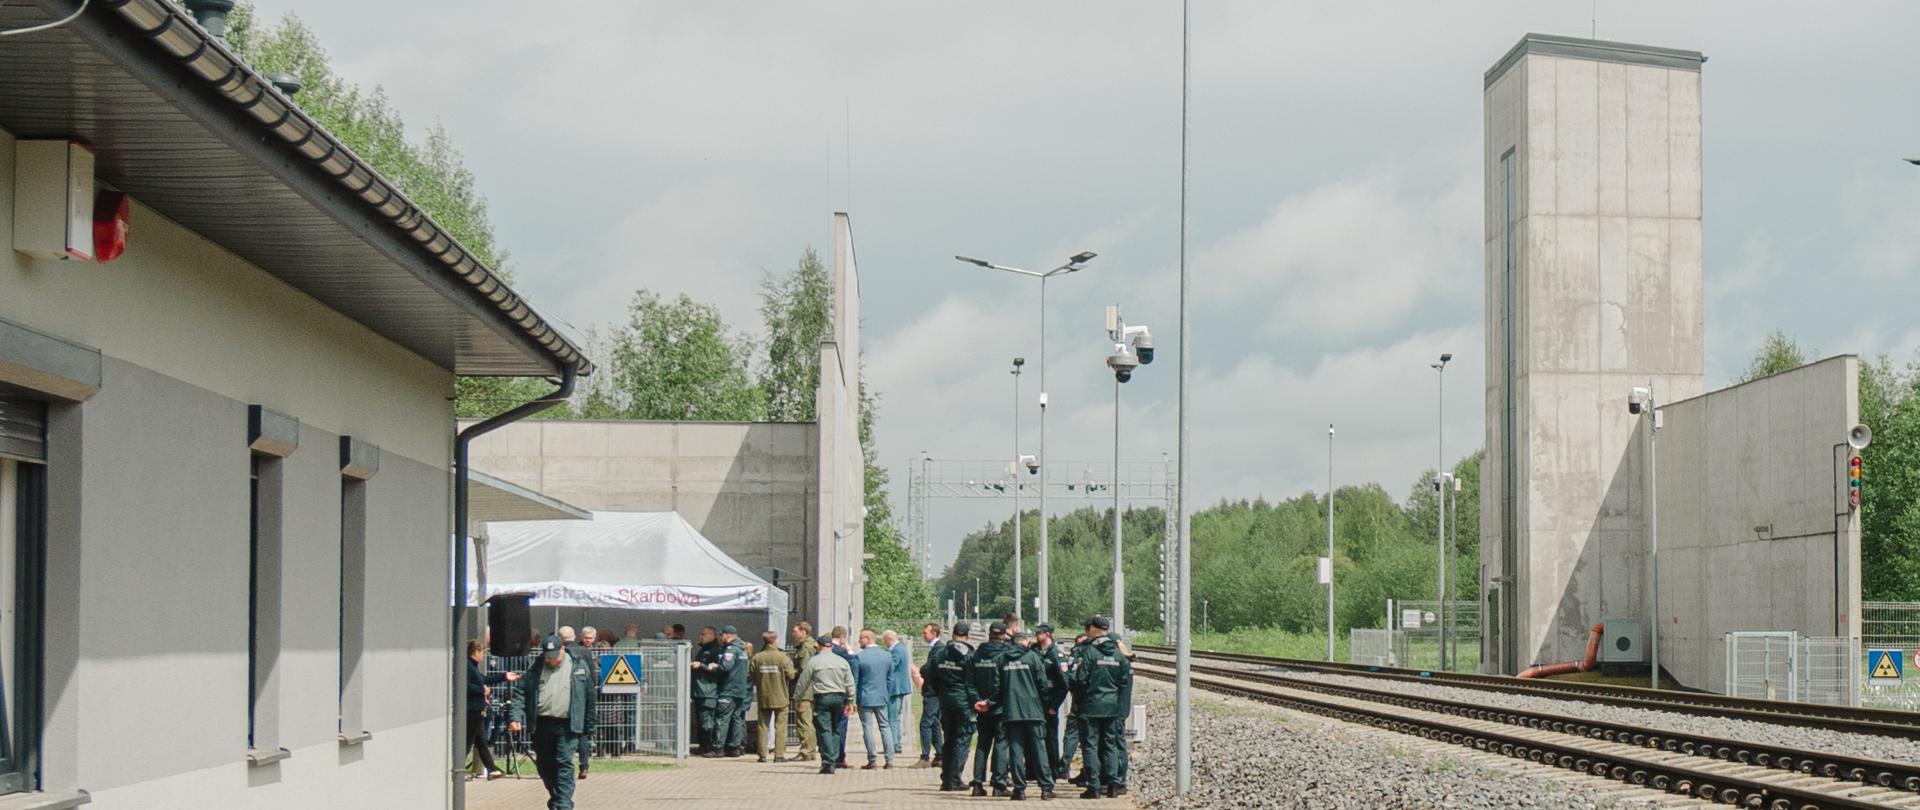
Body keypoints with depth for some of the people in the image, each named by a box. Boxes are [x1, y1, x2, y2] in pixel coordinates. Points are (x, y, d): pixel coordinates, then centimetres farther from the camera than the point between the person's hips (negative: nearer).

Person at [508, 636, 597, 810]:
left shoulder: (578, 668, 3)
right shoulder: (535, 670, 7)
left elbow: (589, 697, 6)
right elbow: (520, 694, 4)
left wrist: (589, 726, 5)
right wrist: (515, 717, -12)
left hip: (566, 726, -3)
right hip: (541, 725, 3)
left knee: (564, 764, -11)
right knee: (544, 766, 11)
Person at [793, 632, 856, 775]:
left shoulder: (813, 661, -3)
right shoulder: (842, 661, 8)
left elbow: (803, 682, 1)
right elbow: (850, 684, 10)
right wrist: (850, 702, 17)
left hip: (822, 698, -4)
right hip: (839, 697, 4)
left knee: (824, 730, -6)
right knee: (835, 730, 14)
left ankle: (828, 762, -15)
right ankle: (835, 759, 14)